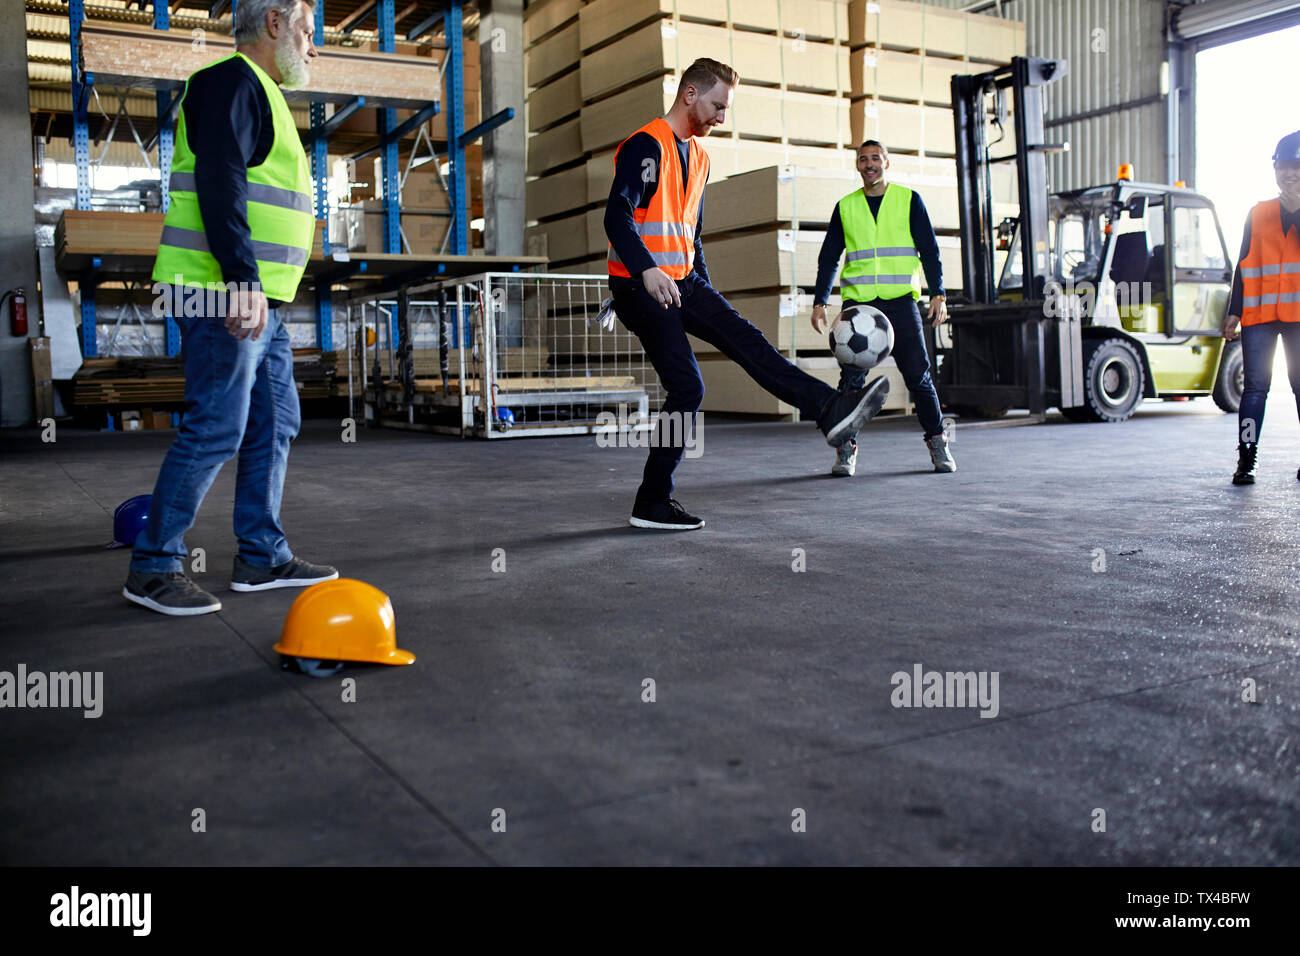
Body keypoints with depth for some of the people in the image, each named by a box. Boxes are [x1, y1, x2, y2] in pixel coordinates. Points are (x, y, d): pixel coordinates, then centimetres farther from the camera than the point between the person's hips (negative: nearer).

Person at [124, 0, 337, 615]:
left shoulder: (258, 94, 25)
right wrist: (242, 280, -29)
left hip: (259, 297, 11)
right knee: (216, 429, -10)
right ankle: (153, 567, 0)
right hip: (226, 291, -11)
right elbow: (219, 183, -20)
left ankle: (262, 557, 18)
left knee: (274, 425, 11)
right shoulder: (231, 82, -7)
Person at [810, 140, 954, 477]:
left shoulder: (909, 200, 9)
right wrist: (819, 301, 7)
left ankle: (937, 443, 12)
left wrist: (938, 294, -3)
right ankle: (846, 450, -2)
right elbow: (828, 257, 16)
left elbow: (929, 249, 7)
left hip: (900, 300, -1)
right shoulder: (845, 206, 13)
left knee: (918, 374, -2)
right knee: (851, 377, -8)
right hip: (857, 301, 1)